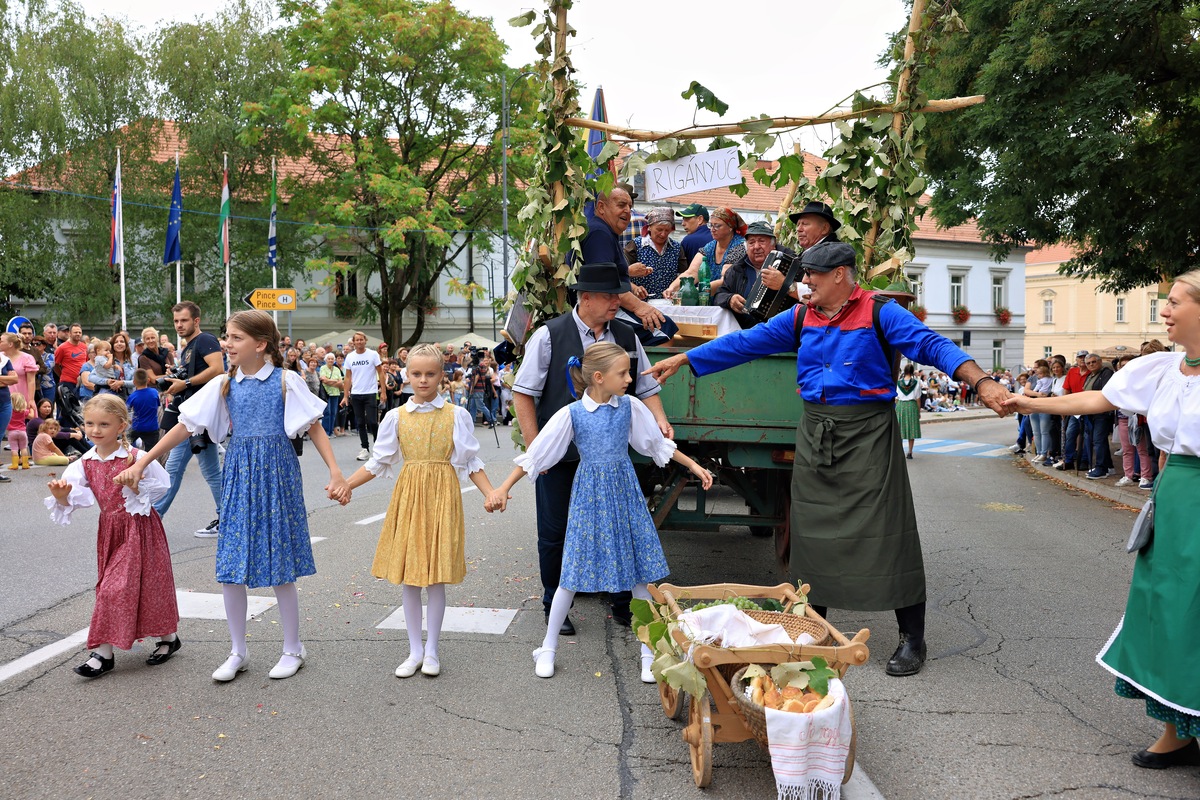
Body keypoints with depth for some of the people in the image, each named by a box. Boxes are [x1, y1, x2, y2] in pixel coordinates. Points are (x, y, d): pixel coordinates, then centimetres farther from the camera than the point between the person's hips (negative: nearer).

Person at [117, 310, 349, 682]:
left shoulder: (286, 381, -4)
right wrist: (141, 463, 5)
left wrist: (335, 471, -11)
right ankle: (238, 652, 20)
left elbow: (314, 427, -3)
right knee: (231, 568, 3)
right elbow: (184, 427, 7)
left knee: (279, 566, 3)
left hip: (276, 473, -4)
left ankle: (293, 648, 20)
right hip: (238, 476, 4)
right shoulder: (224, 385, 5)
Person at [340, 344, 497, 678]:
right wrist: (346, 485, -5)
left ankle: (431, 651, 18)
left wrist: (491, 493, -11)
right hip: (408, 494, 2)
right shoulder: (396, 417, 3)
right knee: (407, 577, 6)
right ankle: (415, 650, 20)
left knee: (436, 576, 3)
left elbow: (471, 463, 1)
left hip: (442, 497, -2)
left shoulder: (457, 415, -1)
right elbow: (378, 462, 6)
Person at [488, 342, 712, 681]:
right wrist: (503, 488, -8)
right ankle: (547, 649, 20)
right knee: (573, 574, 3)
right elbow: (535, 456, -6)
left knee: (639, 573, 5)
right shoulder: (572, 414, -11)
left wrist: (694, 466, 11)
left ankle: (648, 652, 18)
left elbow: (658, 443, 10)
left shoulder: (630, 406, -3)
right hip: (589, 496, -2)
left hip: (624, 492, 3)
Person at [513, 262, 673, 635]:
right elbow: (523, 393, -6)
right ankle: (554, 606, 28)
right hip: (558, 454, -3)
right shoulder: (549, 335, -8)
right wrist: (534, 447, -10)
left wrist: (661, 421, -9)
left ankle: (623, 604, 26)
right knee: (554, 533, 9)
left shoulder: (626, 336, 5)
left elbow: (647, 388, 10)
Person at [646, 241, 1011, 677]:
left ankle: (912, 640, 11)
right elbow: (745, 342, 11)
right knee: (814, 531, 10)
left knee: (886, 534, -4)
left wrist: (981, 381, -31)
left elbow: (930, 345, -16)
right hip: (814, 433, 5)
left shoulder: (879, 313, -5)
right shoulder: (800, 317, 10)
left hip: (867, 433, -5)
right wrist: (681, 359, 10)